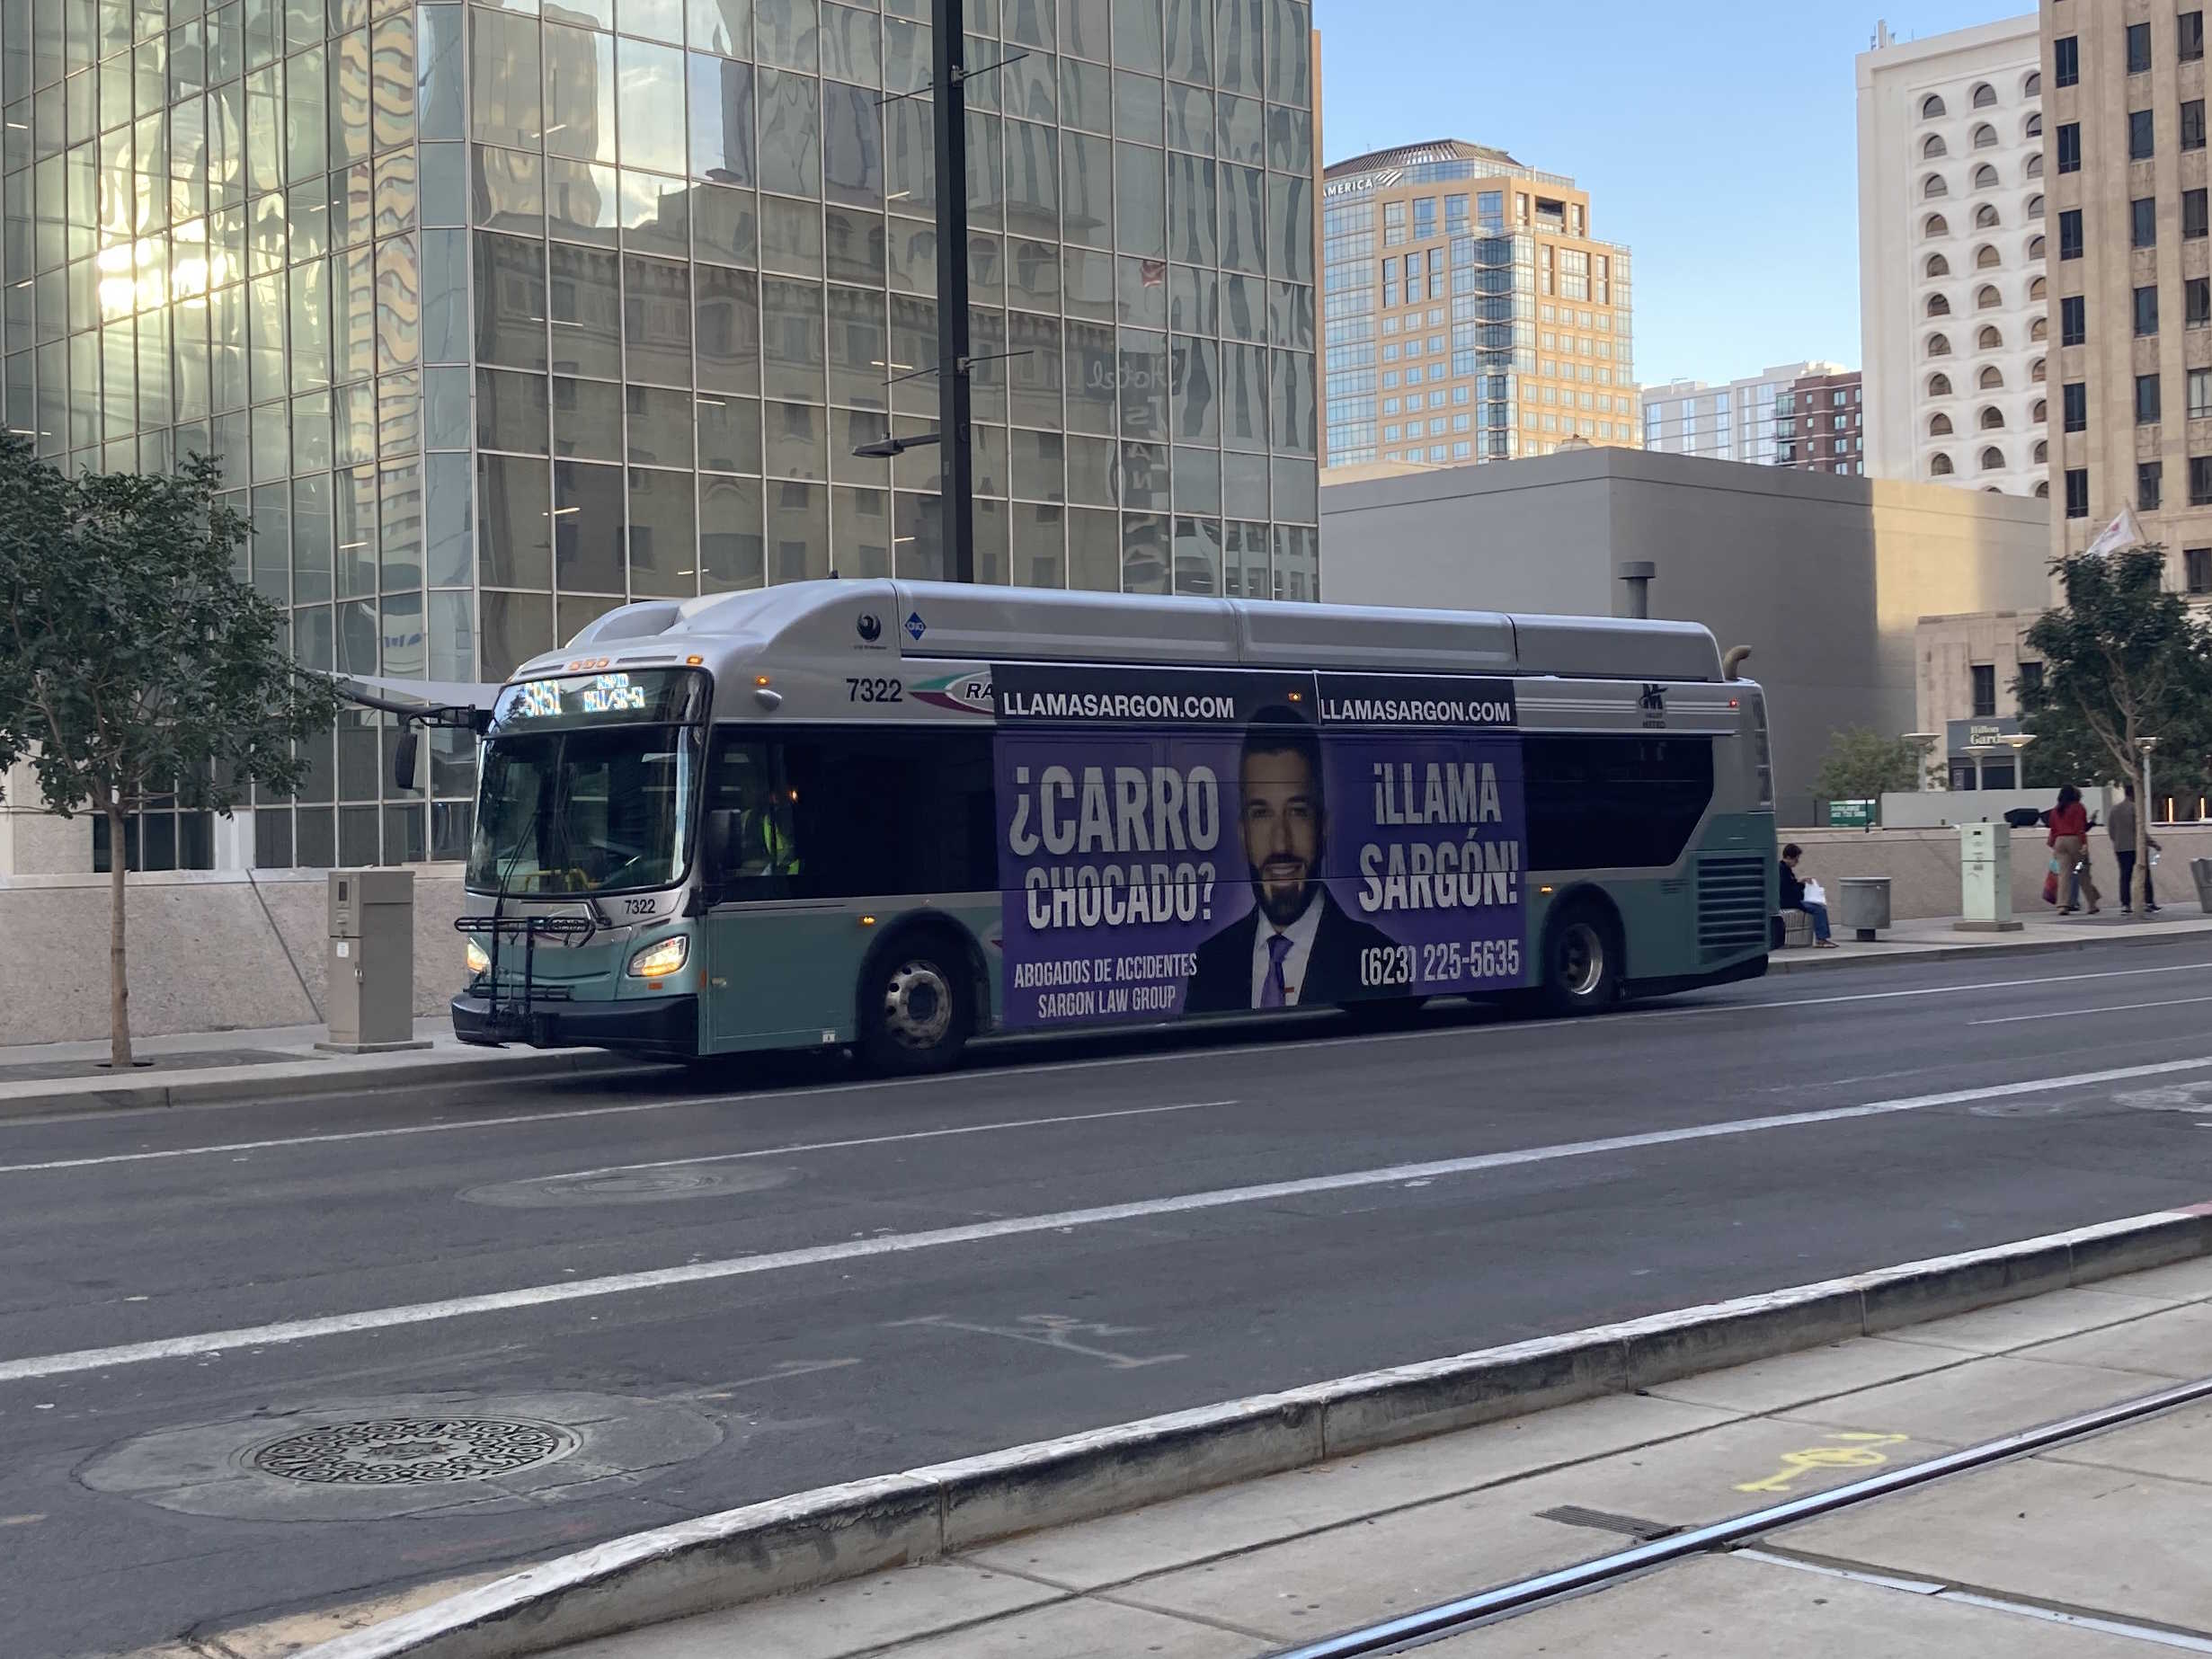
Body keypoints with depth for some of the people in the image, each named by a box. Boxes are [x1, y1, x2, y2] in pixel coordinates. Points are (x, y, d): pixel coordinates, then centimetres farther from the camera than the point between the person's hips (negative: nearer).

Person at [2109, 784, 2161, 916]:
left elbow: (2112, 831, 15)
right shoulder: (2134, 808, -10)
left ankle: (2125, 904, -1)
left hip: (2120, 849, 6)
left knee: (2125, 877, 5)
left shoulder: (2115, 809, 11)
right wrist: (2152, 843, -6)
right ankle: (2148, 903, -2)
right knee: (2145, 875, 1)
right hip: (2136, 847, -6)